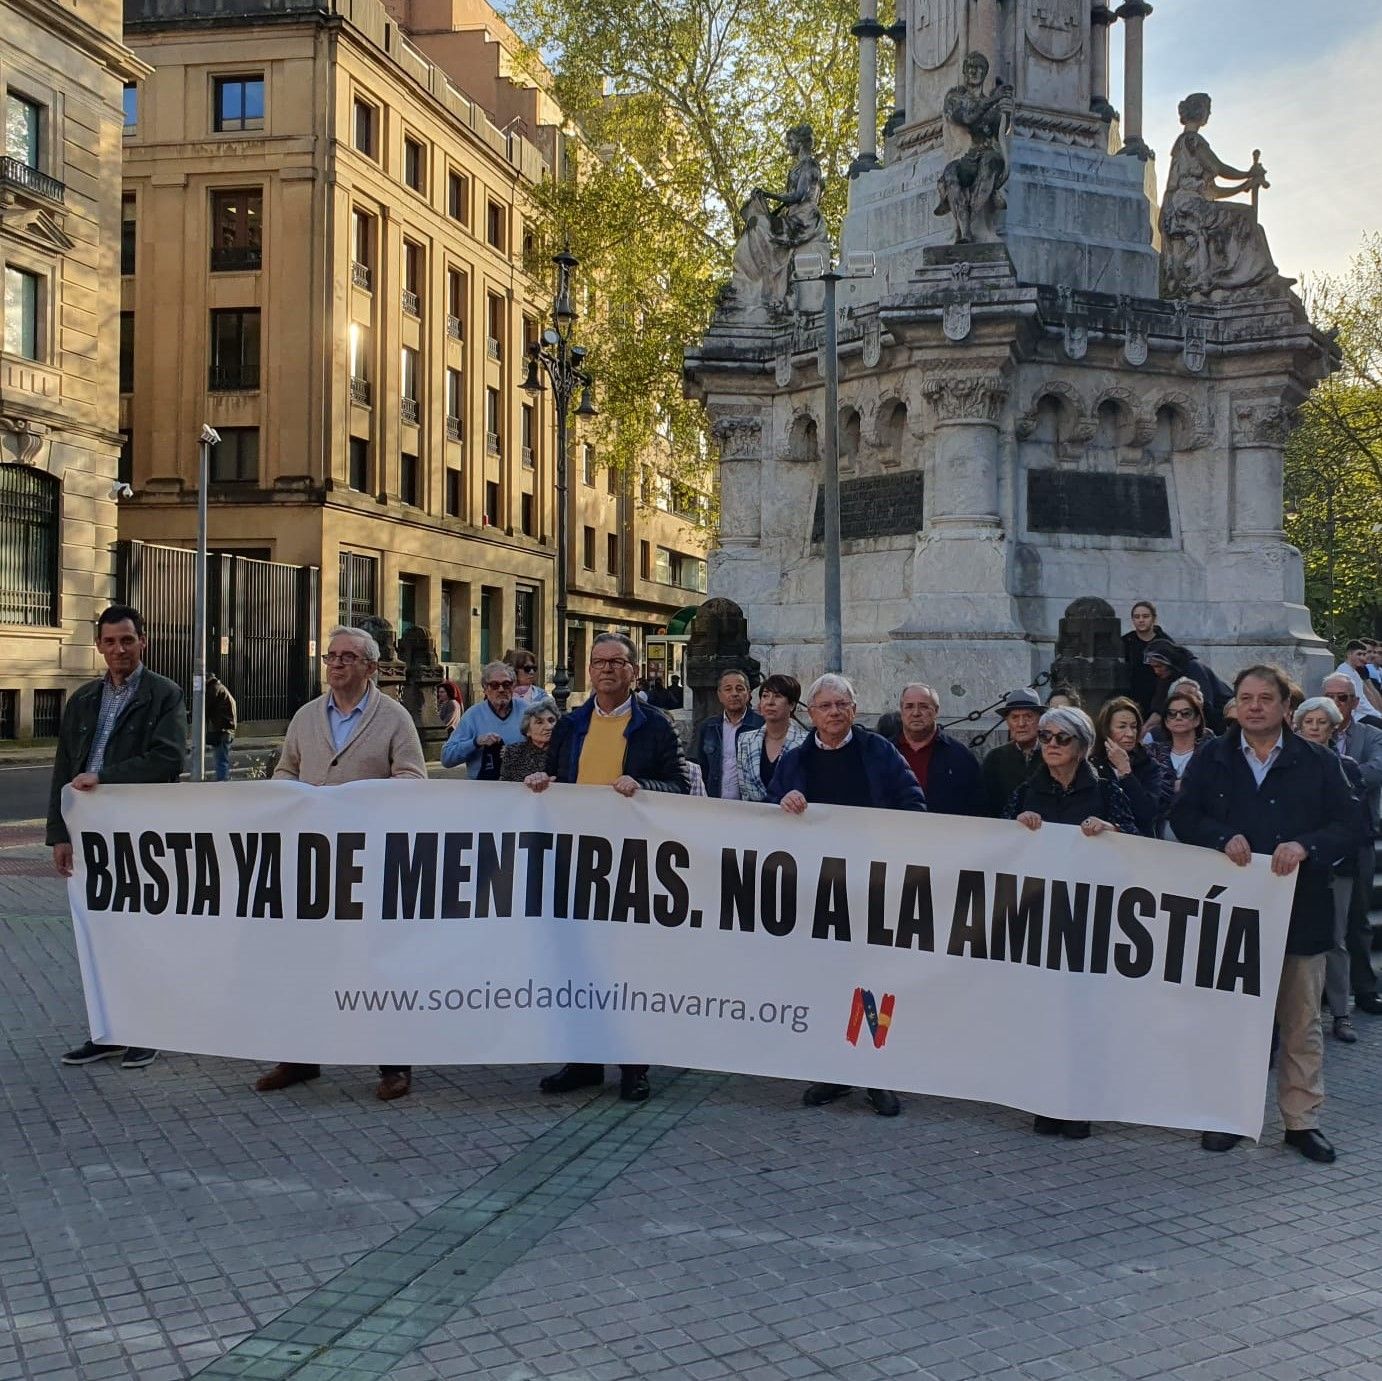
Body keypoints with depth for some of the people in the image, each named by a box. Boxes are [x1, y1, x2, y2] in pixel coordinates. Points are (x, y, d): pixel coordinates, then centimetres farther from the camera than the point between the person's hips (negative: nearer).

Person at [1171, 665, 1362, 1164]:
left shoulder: (1318, 763, 3)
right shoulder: (1210, 759, 6)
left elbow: (1348, 827, -2)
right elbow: (1183, 816, 0)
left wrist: (1305, 846, -20)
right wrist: (1223, 838, -18)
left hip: (1299, 912, 0)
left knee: (1301, 1023, 8)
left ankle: (1303, 1120, 19)